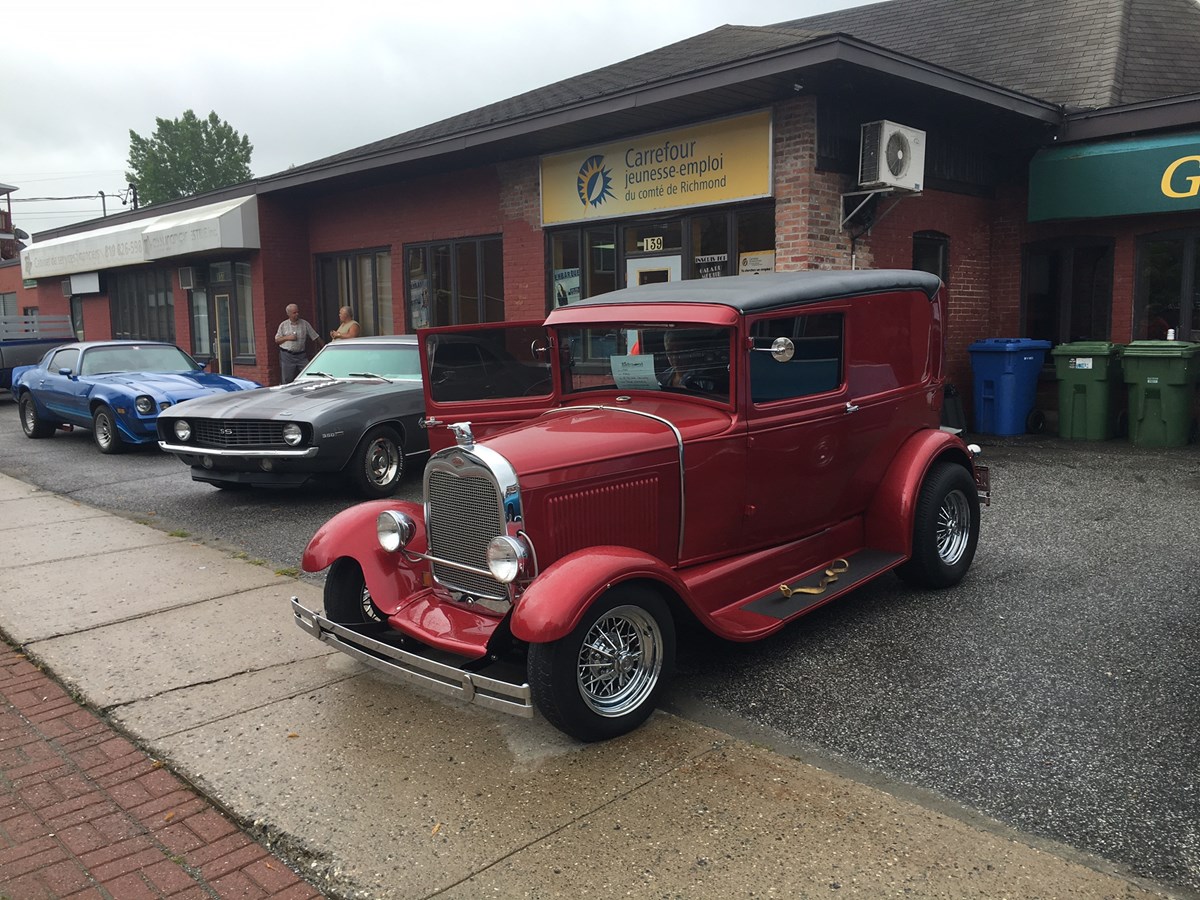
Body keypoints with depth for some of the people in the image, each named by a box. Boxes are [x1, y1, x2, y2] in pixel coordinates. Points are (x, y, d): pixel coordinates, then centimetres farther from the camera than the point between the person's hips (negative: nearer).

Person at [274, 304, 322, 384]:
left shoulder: (305, 324, 6)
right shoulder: (283, 325, 6)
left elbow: (315, 337, 7)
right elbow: (277, 341, 8)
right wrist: (287, 338, -9)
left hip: (301, 356, 0)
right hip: (287, 356, 0)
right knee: (287, 380, 2)